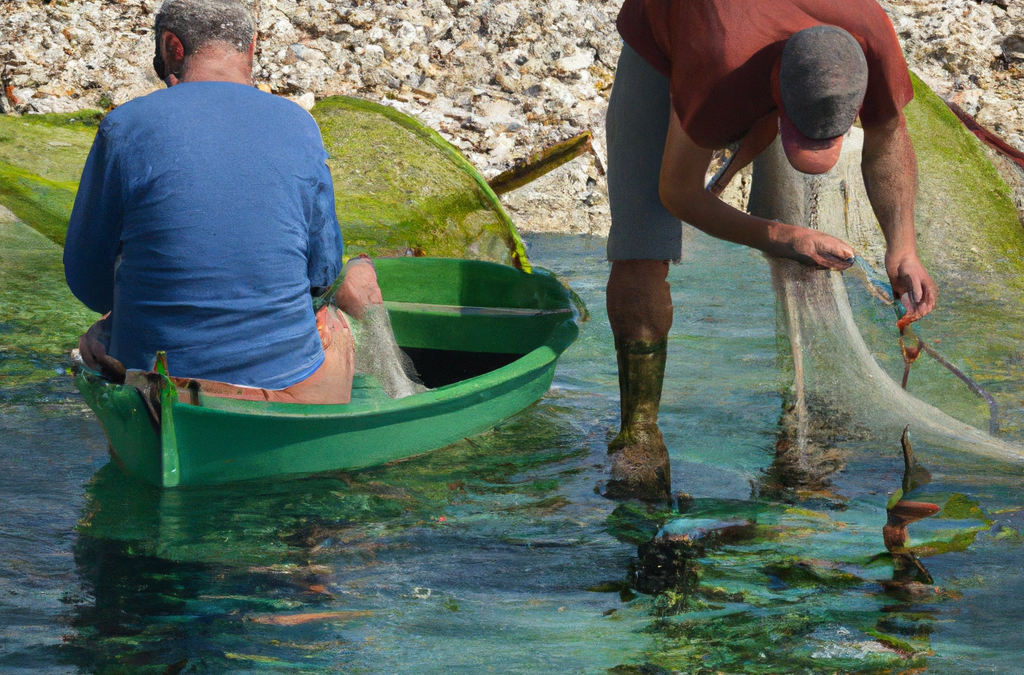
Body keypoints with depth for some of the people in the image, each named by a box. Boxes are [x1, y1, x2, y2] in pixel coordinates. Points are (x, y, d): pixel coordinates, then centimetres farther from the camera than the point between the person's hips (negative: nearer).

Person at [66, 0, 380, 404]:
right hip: (290, 388, 1)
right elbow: (321, 271, 6)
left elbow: (88, 285, 0)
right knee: (358, 280, 34)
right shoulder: (299, 126, -2)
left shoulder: (125, 128, -7)